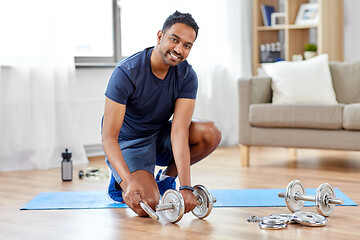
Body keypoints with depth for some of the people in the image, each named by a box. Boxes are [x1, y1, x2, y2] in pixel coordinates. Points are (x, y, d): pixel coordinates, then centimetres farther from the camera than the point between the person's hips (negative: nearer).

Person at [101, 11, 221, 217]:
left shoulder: (187, 76, -15)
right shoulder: (127, 72, -27)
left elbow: (179, 131, -24)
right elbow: (109, 137, -29)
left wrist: (186, 187, -36)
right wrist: (130, 181, -44)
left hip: (161, 137, 4)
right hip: (129, 144, -4)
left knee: (211, 134, -23)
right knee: (148, 204, -29)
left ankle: (166, 178, 2)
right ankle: (121, 182, 8)